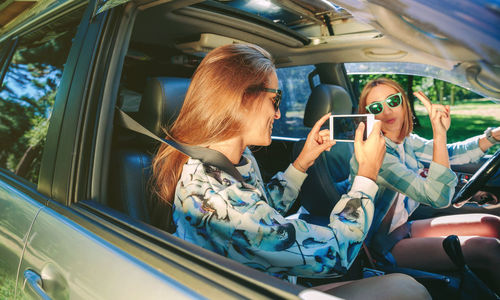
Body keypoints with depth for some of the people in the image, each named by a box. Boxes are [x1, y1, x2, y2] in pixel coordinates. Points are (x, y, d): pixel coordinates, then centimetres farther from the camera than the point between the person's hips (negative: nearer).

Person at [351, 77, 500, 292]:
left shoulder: (405, 140, -1)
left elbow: (450, 154, 14)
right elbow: (438, 197, -34)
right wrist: (439, 134, -38)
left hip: (401, 228, 9)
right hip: (384, 246, -9)